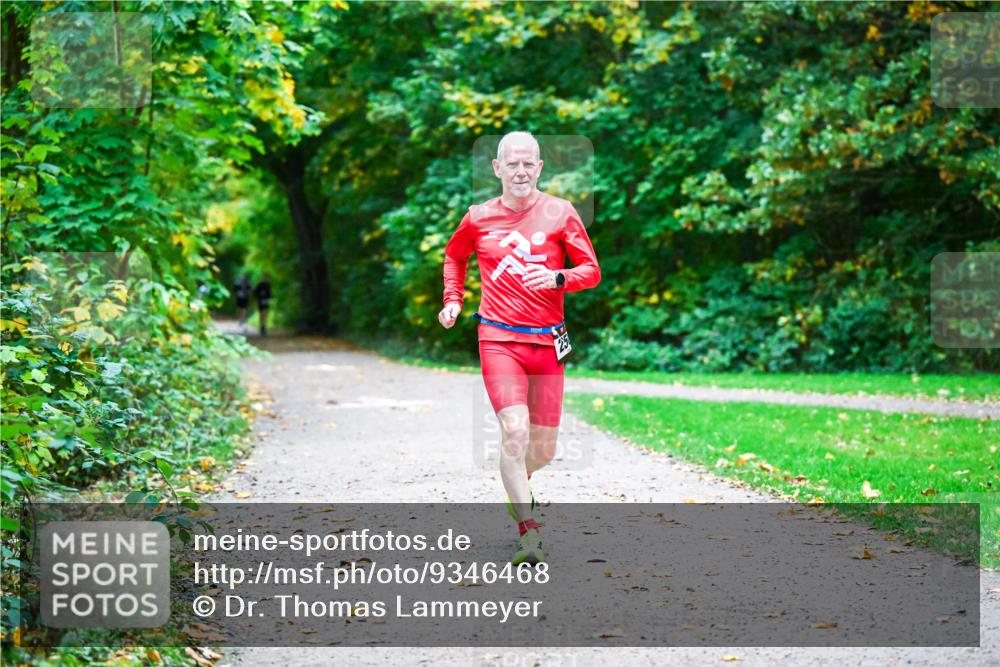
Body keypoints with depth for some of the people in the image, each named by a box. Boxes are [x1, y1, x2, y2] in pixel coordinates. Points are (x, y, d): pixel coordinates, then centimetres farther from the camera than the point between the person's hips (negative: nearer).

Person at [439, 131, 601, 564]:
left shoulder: (559, 213, 2)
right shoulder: (479, 218, 5)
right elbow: (454, 256, 26)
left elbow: (592, 270, 1)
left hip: (546, 341, 1)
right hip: (498, 338, -1)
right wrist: (453, 300, 12)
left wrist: (557, 278, -18)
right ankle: (527, 530, -16)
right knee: (514, 430, -21)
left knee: (543, 449, 6)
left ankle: (518, 488, 41)